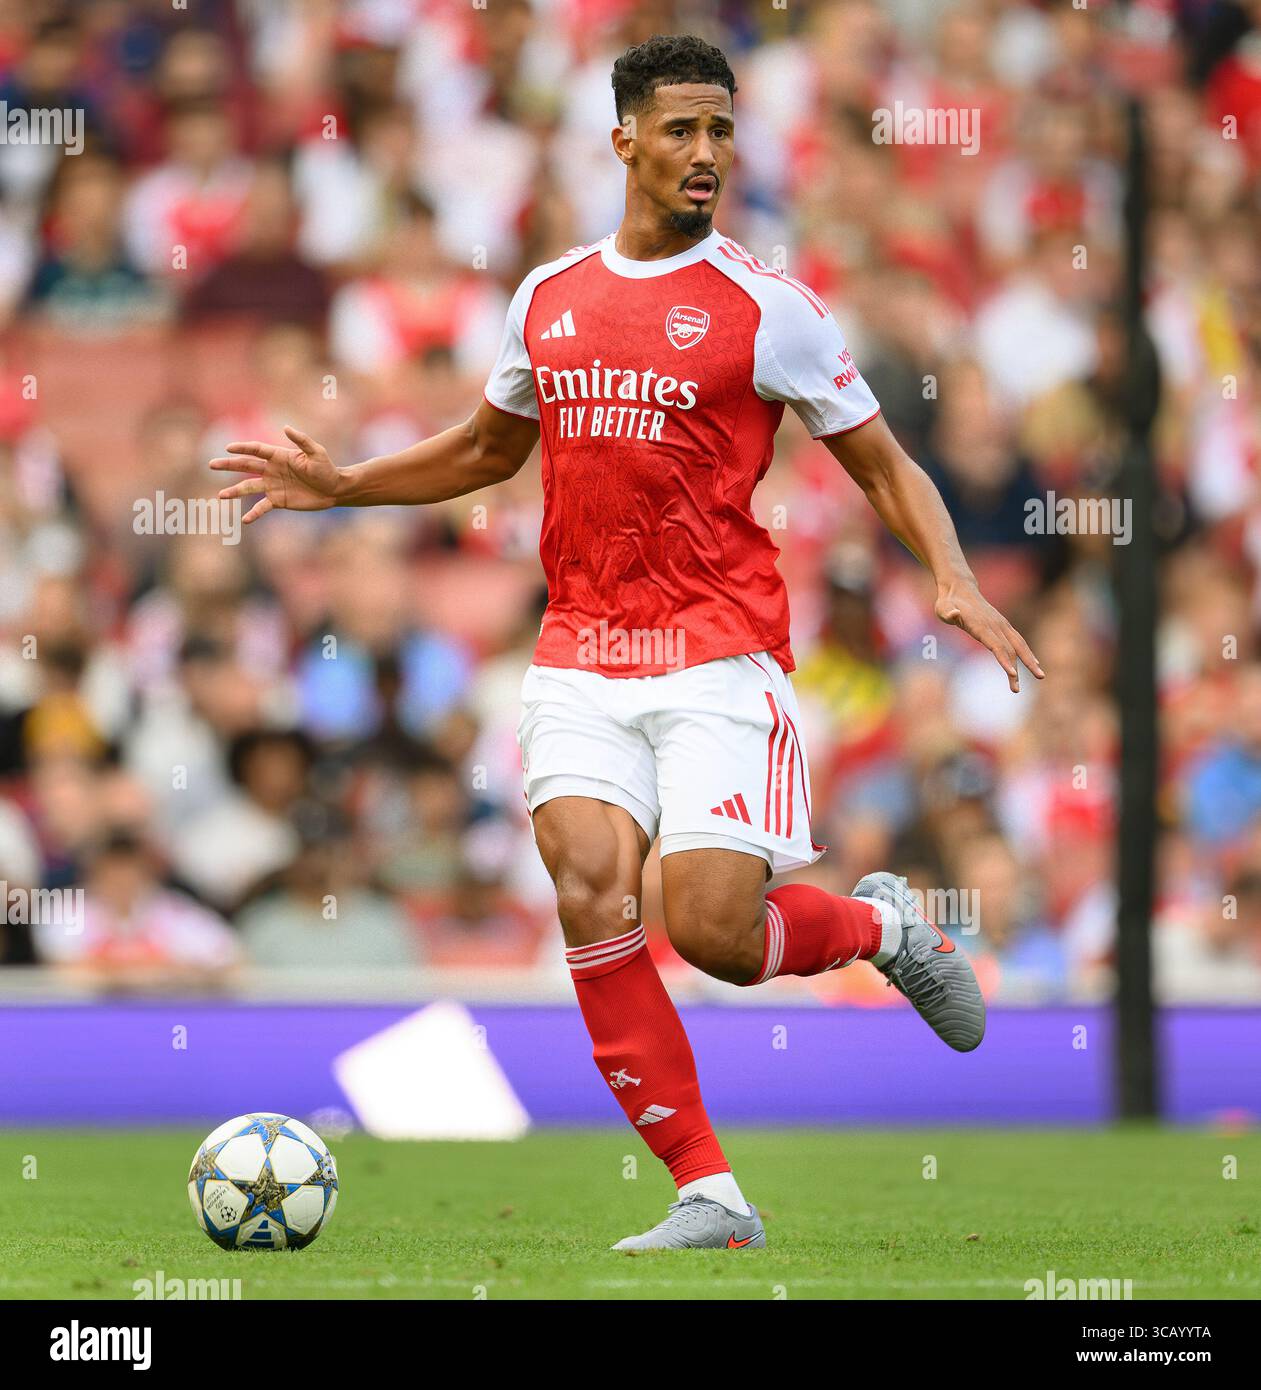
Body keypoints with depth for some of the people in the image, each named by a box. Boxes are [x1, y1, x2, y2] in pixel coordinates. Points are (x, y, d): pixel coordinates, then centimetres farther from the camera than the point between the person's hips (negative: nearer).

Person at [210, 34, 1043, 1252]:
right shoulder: (548, 298, 12)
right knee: (588, 892, -16)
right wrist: (341, 486, 22)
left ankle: (880, 924, 21)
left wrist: (954, 582, -13)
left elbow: (884, 466, 3)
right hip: (580, 656, 4)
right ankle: (710, 1196, -10)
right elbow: (488, 449, 30)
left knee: (711, 932, -14)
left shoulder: (766, 308, -1)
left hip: (717, 656, -4)